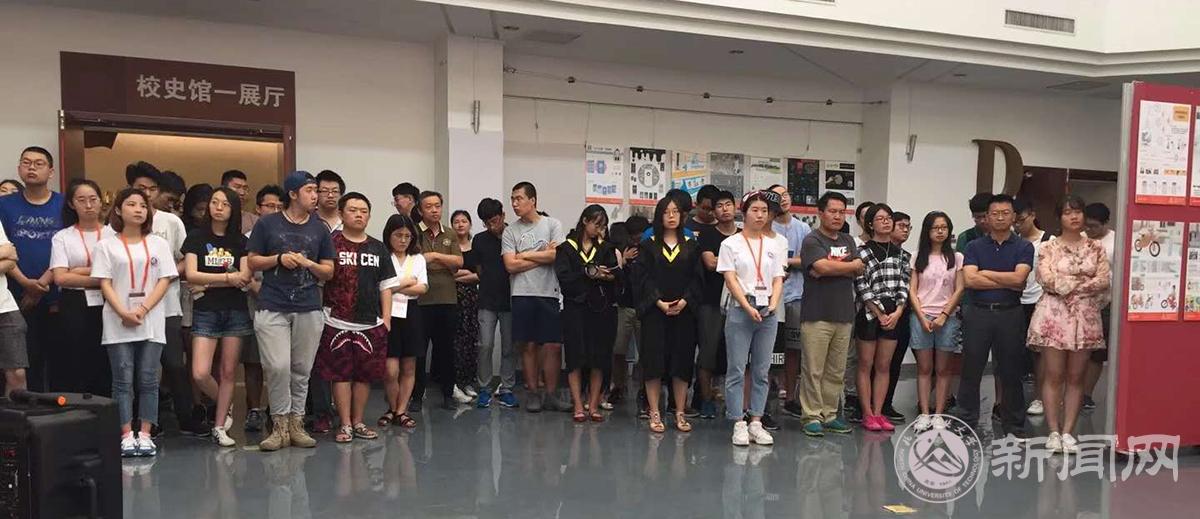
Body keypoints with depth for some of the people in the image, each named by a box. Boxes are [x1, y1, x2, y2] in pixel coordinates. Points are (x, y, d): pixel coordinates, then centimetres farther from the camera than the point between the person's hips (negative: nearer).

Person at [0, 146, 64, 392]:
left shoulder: (64, 205, 4)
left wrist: (42, 283, -12)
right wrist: (25, 282, -13)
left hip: (56, 297, -1)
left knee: (58, 359, 3)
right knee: (27, 361, 3)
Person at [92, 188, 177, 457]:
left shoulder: (159, 244, 9)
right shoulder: (107, 245, 5)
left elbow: (164, 281, 3)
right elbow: (105, 284, -1)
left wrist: (142, 310, -10)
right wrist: (123, 313, -14)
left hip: (151, 321, 1)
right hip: (118, 322, -1)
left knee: (148, 380, 1)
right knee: (123, 380, 0)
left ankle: (145, 434, 7)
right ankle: (127, 436, 5)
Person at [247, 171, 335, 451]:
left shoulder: (319, 229, 11)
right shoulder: (267, 224, 5)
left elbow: (329, 271, 11)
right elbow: (252, 262, 7)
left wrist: (308, 263, -8)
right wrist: (279, 259, -9)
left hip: (309, 308, 2)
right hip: (272, 308, -2)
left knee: (301, 370, 6)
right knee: (278, 367, -9)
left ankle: (296, 424, 17)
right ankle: (280, 425, 5)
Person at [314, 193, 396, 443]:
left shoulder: (378, 248, 12)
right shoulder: (330, 244, 1)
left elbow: (386, 286, 13)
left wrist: (386, 319, 6)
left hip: (371, 324, 3)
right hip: (337, 323, -3)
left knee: (365, 375, 8)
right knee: (341, 374, 1)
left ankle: (358, 422, 21)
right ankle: (345, 425, 12)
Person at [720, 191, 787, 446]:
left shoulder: (773, 246, 13)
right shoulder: (731, 243, 1)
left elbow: (778, 280, 10)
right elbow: (730, 279, -6)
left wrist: (772, 305, -8)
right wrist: (748, 308, -16)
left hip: (768, 313, 4)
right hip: (740, 310, -4)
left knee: (762, 371, 6)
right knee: (737, 370, -3)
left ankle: (756, 422, 12)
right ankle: (739, 424, 2)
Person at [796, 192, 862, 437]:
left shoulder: (848, 241, 18)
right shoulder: (812, 240, -3)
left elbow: (859, 270, 6)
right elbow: (822, 267, -19)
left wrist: (833, 266, -10)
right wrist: (850, 265, -2)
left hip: (844, 315, 6)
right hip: (817, 315, -6)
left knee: (837, 371, 9)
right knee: (813, 370, -3)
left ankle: (830, 414, 18)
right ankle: (812, 416, 5)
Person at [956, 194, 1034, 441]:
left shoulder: (1023, 247, 5)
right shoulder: (974, 247, 6)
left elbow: (1018, 277, -12)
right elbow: (969, 279, -9)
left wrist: (985, 273, -6)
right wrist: (1007, 283, -9)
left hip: (1010, 314, 0)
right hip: (978, 312, 0)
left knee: (1011, 371, 8)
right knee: (971, 370, 4)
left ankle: (1014, 425, 21)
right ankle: (966, 422, 13)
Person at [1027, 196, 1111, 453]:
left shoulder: (1096, 248, 9)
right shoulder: (1048, 248, 2)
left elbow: (1104, 280, -3)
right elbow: (1048, 280, -11)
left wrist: (1067, 284, -10)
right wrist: (1085, 283, -7)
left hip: (1086, 317, 2)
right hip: (1054, 316, -2)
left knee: (1076, 377, 5)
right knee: (1053, 376, -1)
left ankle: (1068, 431, 11)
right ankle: (1054, 432, 6)